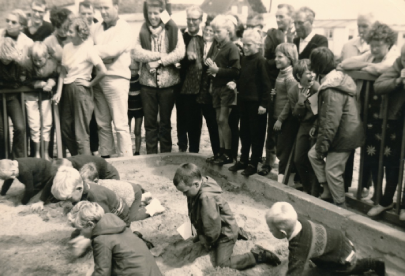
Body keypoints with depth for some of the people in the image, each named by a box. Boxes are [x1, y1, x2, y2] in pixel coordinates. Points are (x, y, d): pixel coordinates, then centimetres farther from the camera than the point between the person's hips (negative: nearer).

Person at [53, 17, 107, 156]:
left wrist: (90, 83, -8)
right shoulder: (67, 47, 7)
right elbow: (63, 72, 10)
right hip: (67, 89, 7)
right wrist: (59, 92, 2)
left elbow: (103, 70, -18)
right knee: (65, 129, 11)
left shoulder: (87, 48, -11)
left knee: (81, 133, -3)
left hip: (81, 89, -7)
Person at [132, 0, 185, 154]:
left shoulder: (173, 30, 1)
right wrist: (161, 55, -14)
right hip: (147, 82, 1)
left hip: (168, 82, -1)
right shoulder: (142, 32, 5)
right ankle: (150, 156, 18)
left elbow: (180, 52, -10)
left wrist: (158, 62, -16)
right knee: (150, 123, 7)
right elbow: (137, 54, -6)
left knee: (165, 123, 9)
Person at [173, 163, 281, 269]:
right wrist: (200, 235, 6)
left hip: (225, 233, -9)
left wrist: (207, 243, -12)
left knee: (222, 266, -13)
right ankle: (236, 232, 33)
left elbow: (212, 228, -30)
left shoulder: (207, 197, -39)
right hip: (219, 229, 9)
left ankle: (258, 255, -3)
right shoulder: (198, 189, -11)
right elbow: (197, 216, 4)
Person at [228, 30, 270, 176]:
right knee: (244, 132, 16)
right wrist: (235, 85, 0)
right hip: (244, 101, 8)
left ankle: (254, 163, 12)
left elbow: (266, 84, -14)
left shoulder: (261, 61, -12)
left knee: (256, 133, 3)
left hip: (256, 103, -8)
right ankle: (243, 160, 28)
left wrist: (263, 103, -16)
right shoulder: (243, 60, 10)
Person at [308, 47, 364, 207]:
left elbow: (331, 121, -26)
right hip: (341, 133, 10)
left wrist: (322, 145, -19)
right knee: (313, 154, 15)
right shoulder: (338, 79, 9)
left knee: (332, 171, 0)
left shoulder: (332, 89, -24)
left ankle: (340, 206, 15)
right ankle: (327, 189, 21)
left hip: (343, 136, -10)